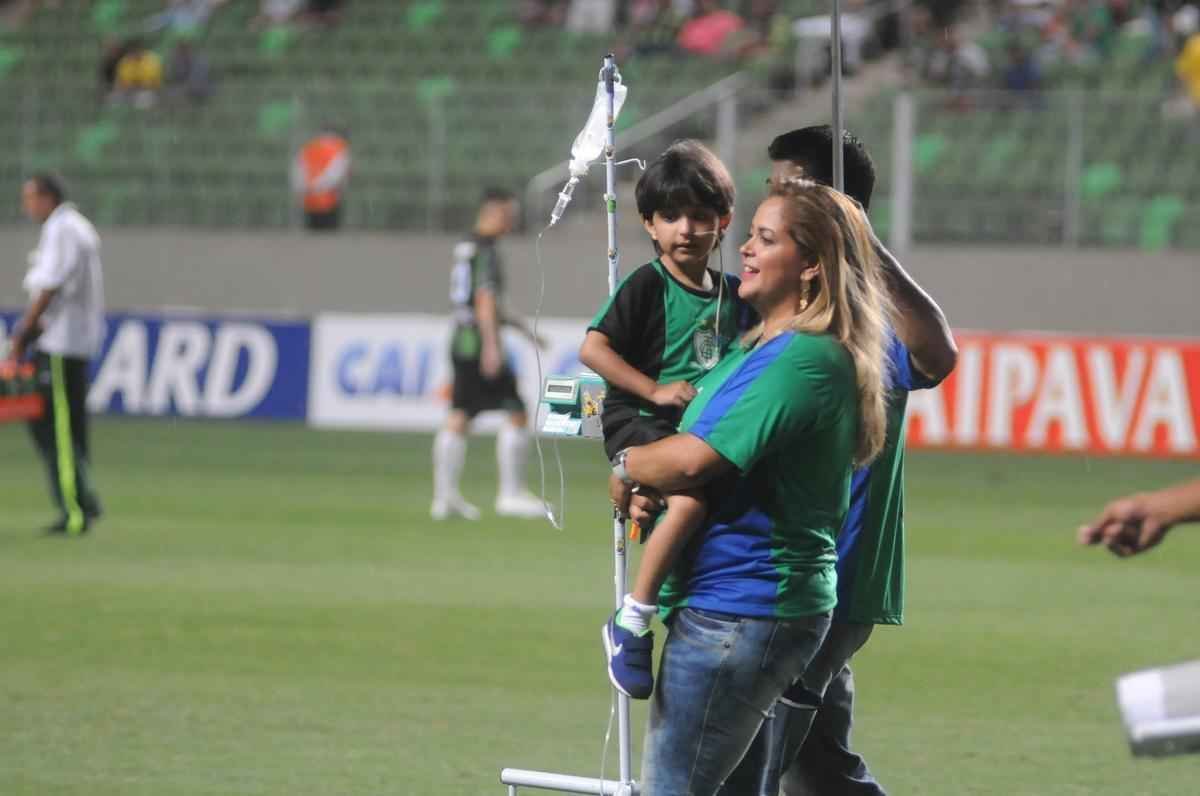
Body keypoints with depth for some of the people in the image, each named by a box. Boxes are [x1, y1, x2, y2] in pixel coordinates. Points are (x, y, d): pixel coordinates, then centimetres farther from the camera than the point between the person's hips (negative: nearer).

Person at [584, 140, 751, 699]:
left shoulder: (733, 295, 14)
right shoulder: (647, 286, -5)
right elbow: (593, 348, -12)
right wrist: (654, 390, -16)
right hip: (640, 424, -7)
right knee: (692, 495, -33)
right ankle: (633, 620, -24)